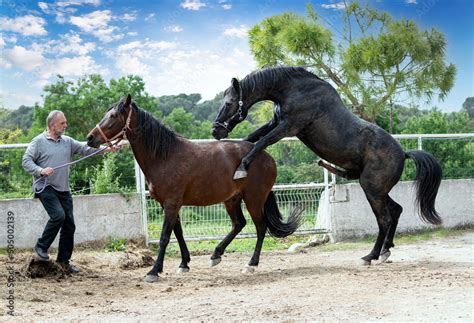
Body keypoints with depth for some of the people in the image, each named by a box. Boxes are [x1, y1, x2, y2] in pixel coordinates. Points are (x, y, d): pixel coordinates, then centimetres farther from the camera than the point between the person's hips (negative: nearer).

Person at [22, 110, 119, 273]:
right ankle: (41, 246, -3)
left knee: (69, 224, 4)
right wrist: (41, 170, -24)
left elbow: (85, 149, 5)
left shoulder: (68, 142, 11)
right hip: (46, 187, -6)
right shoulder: (38, 142, -3)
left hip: (64, 189, 6)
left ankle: (64, 260, 15)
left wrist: (106, 149, -8)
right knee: (58, 215, -23)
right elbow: (26, 161, -7)